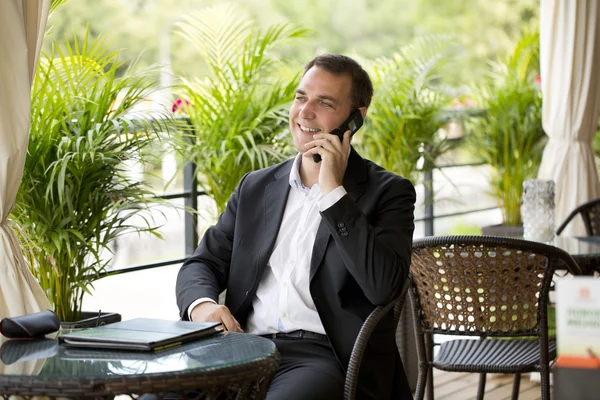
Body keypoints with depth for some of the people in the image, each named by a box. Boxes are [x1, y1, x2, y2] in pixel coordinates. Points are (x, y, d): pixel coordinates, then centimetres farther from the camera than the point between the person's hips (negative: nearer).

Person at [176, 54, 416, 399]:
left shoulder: (387, 192, 4)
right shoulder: (256, 187, 20)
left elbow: (383, 286, -12)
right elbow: (204, 263, 17)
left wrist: (333, 191, -10)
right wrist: (201, 304, -8)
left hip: (329, 357, -4)